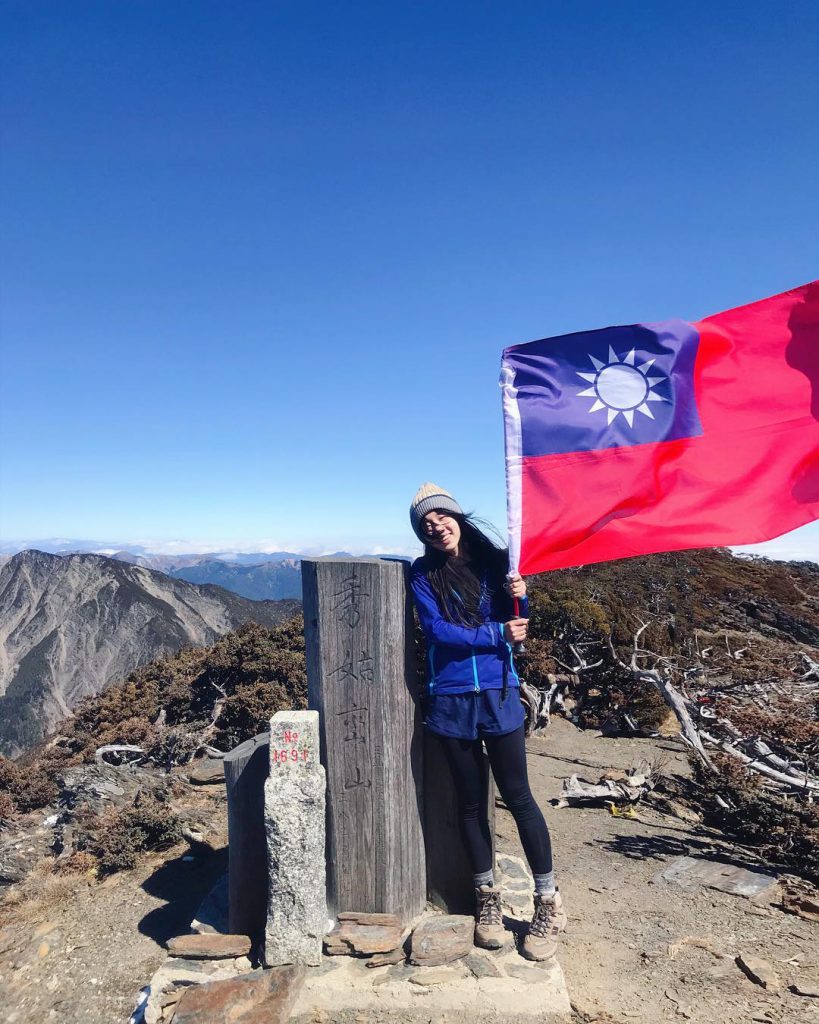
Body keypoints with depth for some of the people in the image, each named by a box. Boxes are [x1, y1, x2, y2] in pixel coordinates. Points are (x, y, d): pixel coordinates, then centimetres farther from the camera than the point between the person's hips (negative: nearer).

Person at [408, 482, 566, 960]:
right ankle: (488, 898, 31)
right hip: (451, 700, 0)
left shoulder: (496, 560, 1)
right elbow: (438, 631, -12)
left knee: (518, 796, 5)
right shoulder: (424, 575, -2)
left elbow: (518, 626, 4)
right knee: (471, 802, 12)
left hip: (499, 695, 0)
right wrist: (497, 634, -12)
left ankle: (549, 904, 21)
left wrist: (520, 597, -16)